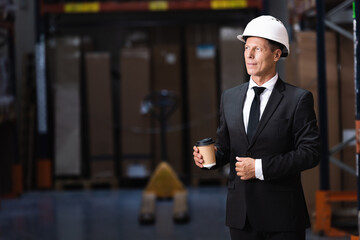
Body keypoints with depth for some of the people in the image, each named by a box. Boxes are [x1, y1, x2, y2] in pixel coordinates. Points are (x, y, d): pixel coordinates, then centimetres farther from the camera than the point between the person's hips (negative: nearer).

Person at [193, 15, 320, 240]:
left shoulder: (298, 99, -6)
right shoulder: (230, 98, 10)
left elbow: (310, 152, -12)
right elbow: (225, 146, 14)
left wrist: (261, 167, -17)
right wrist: (210, 156, -9)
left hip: (282, 213, -4)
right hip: (240, 212, 4)